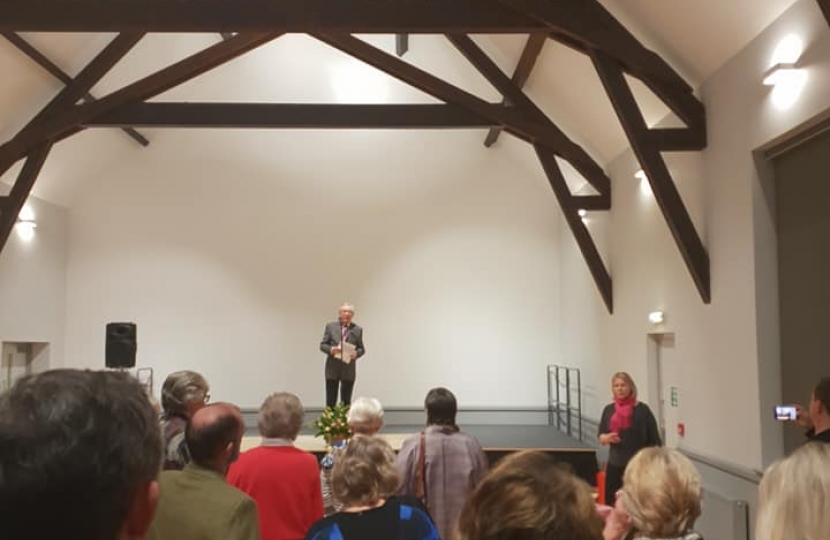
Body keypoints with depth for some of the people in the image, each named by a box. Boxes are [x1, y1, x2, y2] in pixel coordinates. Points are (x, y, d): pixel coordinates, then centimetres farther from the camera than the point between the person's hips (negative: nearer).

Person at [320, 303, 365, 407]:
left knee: (346, 401, 5)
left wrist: (356, 353, -14)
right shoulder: (330, 326, 3)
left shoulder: (357, 330, 5)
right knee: (330, 400, 2)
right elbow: (322, 345, 4)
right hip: (332, 368, -1)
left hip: (349, 370, 1)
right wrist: (331, 349, -17)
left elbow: (361, 349, 8)